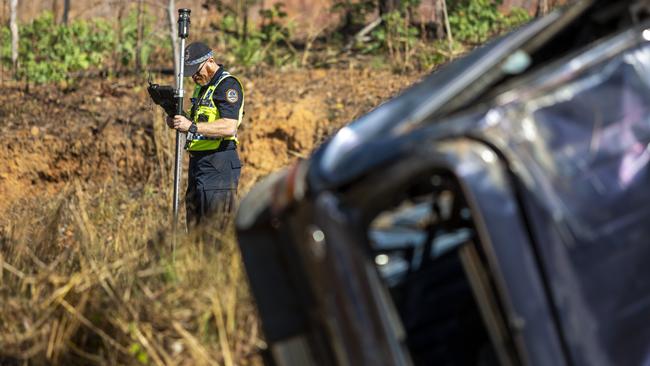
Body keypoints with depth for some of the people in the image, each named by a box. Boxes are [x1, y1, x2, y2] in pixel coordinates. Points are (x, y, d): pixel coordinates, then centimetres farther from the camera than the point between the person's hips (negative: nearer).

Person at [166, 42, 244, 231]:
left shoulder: (227, 84, -12)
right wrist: (179, 120, 6)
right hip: (197, 162, 10)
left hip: (218, 166, -10)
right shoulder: (201, 87, 18)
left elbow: (229, 127, -24)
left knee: (216, 233, -10)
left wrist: (192, 126, -28)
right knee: (195, 228, 14)